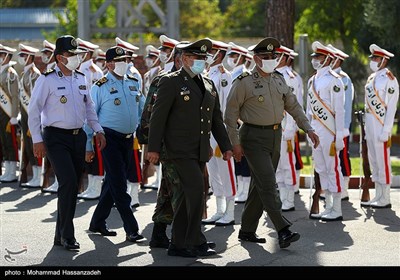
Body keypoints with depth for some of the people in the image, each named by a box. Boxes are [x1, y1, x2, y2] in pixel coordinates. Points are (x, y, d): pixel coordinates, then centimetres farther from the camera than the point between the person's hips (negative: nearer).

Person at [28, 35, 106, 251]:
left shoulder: (81, 79, 11)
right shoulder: (47, 80, -9)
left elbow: (89, 107, 21)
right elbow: (33, 110, -8)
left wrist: (98, 130, 11)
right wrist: (37, 140, -12)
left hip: (78, 136, 7)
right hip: (56, 137, -7)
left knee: (73, 186, 7)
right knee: (68, 182, -18)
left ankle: (61, 236, 16)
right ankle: (67, 234, -12)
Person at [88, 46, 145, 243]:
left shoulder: (134, 83, 10)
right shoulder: (100, 87, -6)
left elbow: (142, 110, 16)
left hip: (128, 138, 6)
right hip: (110, 138, -6)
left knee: (113, 183, 12)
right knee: (119, 184, -9)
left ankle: (97, 223, 24)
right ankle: (131, 229, -10)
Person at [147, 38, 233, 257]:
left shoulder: (208, 85, 16)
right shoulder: (171, 82, -6)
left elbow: (216, 119, 22)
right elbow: (158, 116, -10)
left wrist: (225, 146, 17)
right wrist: (153, 148, -15)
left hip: (200, 152, 7)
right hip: (180, 150, -7)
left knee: (187, 196, 9)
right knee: (196, 191, -15)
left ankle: (178, 245, 15)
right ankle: (196, 242, -9)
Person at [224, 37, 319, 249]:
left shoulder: (279, 80, 9)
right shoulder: (244, 82, -10)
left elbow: (293, 106, 15)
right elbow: (230, 114, -8)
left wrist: (308, 129, 6)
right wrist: (235, 143, -11)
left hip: (275, 136, 7)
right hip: (254, 138, -7)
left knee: (260, 185, 11)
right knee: (268, 183, -14)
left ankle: (247, 230, 21)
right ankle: (283, 231, -21)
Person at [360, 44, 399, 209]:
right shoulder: (372, 78, 14)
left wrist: (385, 131, -18)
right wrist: (367, 128, 15)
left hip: (381, 125, -8)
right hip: (370, 125, 8)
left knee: (382, 162, -5)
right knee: (374, 162, 11)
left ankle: (385, 200, -1)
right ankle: (378, 197, 17)